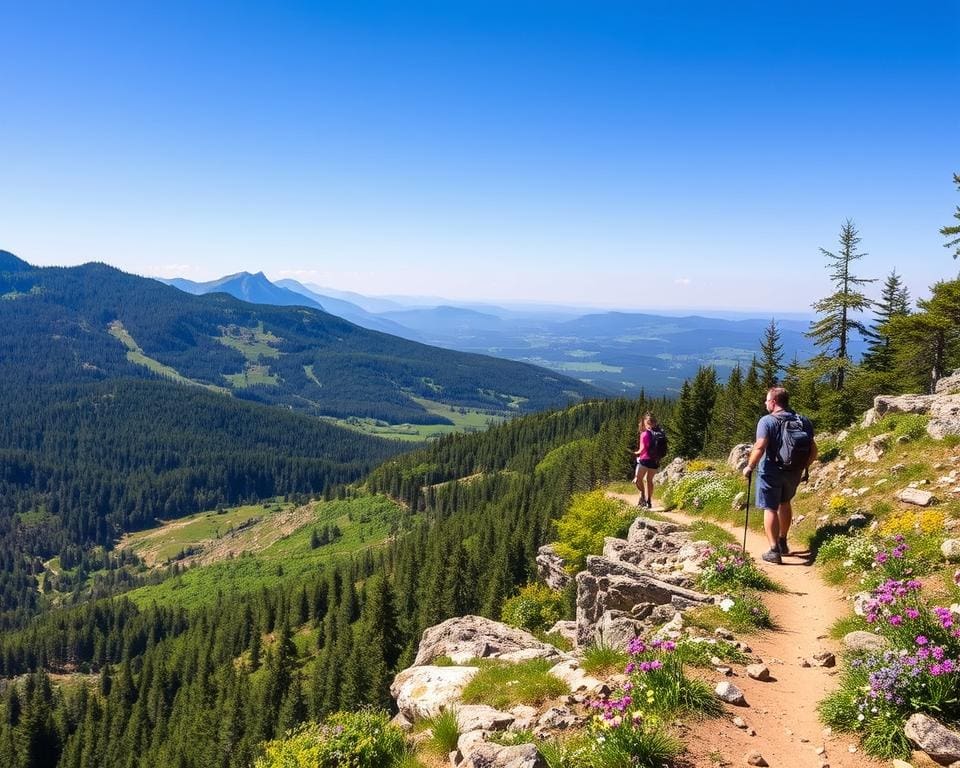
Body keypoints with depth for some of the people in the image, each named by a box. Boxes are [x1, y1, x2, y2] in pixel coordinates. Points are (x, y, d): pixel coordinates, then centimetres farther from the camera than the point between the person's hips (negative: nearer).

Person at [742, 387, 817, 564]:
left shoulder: (767, 421, -15)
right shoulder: (803, 421, 2)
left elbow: (760, 447, -25)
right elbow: (813, 449, 3)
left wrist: (750, 467, -13)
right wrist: (804, 466, 17)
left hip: (771, 473, -6)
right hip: (793, 473, 6)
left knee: (770, 509, 2)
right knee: (785, 503, 25)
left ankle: (774, 551, -3)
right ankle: (783, 543, 36)